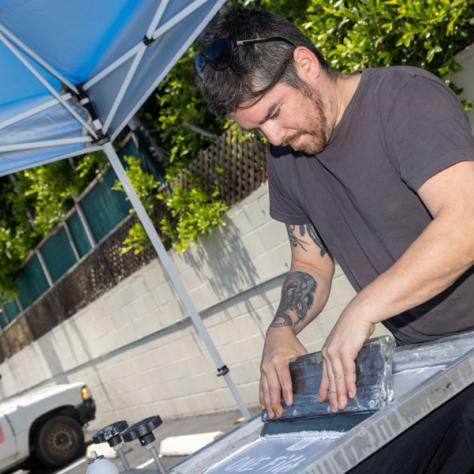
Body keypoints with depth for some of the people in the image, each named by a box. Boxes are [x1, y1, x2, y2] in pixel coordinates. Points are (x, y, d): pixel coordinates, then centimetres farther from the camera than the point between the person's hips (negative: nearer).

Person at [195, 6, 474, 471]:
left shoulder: (403, 97, -14)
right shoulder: (285, 159, 7)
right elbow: (311, 266, 14)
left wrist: (359, 311, -28)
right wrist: (281, 331, -5)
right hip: (420, 360, 5)